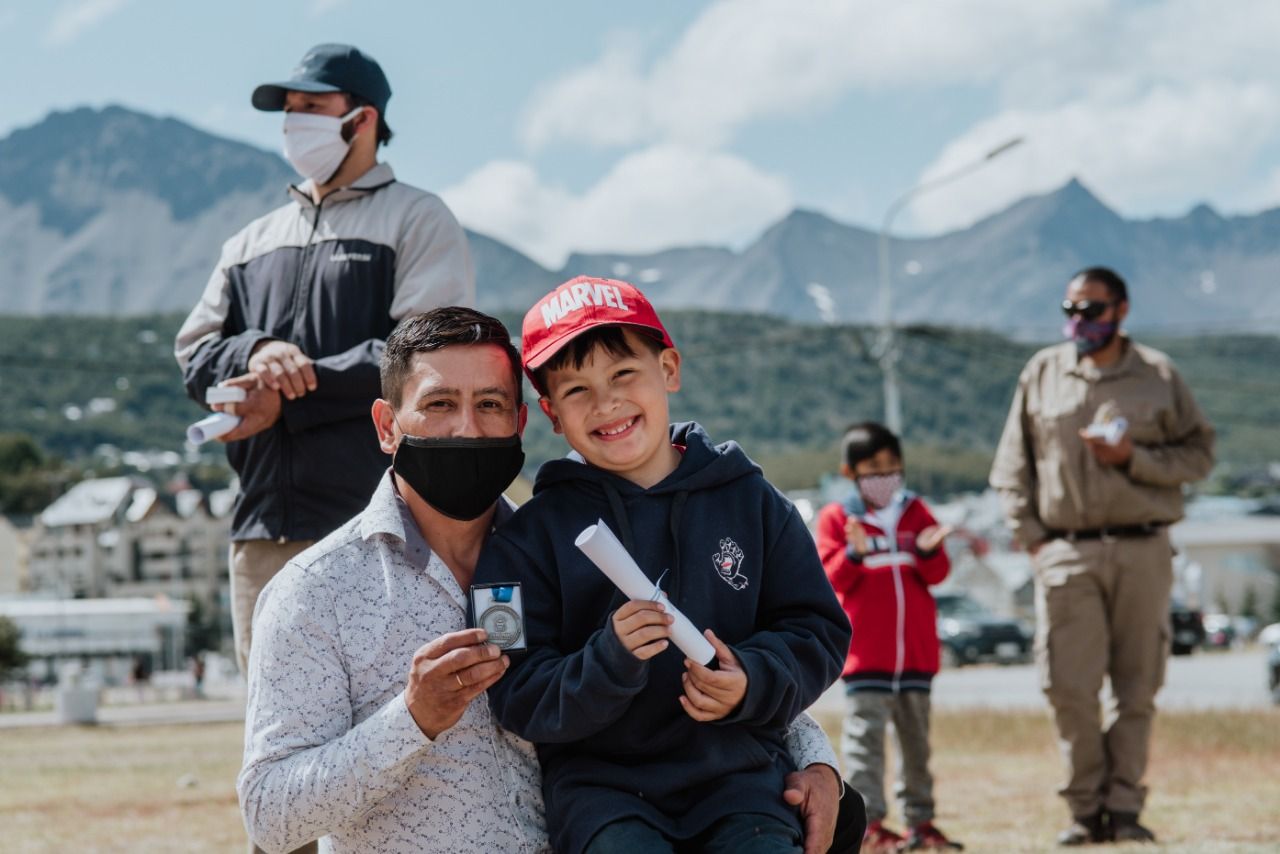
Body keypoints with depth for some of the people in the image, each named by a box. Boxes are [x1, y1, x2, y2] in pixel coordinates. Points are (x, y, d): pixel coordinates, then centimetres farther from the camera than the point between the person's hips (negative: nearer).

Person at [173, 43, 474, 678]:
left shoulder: (416, 220, 5)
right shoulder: (251, 243, 25)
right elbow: (195, 351, 16)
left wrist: (289, 396, -12)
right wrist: (257, 351, -9)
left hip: (375, 525, -6)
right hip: (262, 528, 6)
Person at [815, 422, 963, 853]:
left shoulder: (916, 513, 10)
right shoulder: (835, 518, 1)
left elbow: (938, 574, 5)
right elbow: (831, 578, -7)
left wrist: (929, 552, -16)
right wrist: (855, 554, -25)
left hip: (916, 650, 4)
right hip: (864, 651, -4)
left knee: (916, 736, 11)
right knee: (864, 735, -10)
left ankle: (920, 819, 19)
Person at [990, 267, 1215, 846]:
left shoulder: (1158, 376, 7)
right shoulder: (1042, 374, 11)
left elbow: (1198, 455, 6)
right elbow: (1011, 466, 13)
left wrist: (1133, 458, -9)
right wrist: (1030, 535, 3)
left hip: (1143, 552, 0)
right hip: (1066, 553, 0)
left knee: (1137, 688, 0)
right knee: (1068, 688, -7)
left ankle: (1123, 806, 7)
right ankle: (1086, 809, 4)